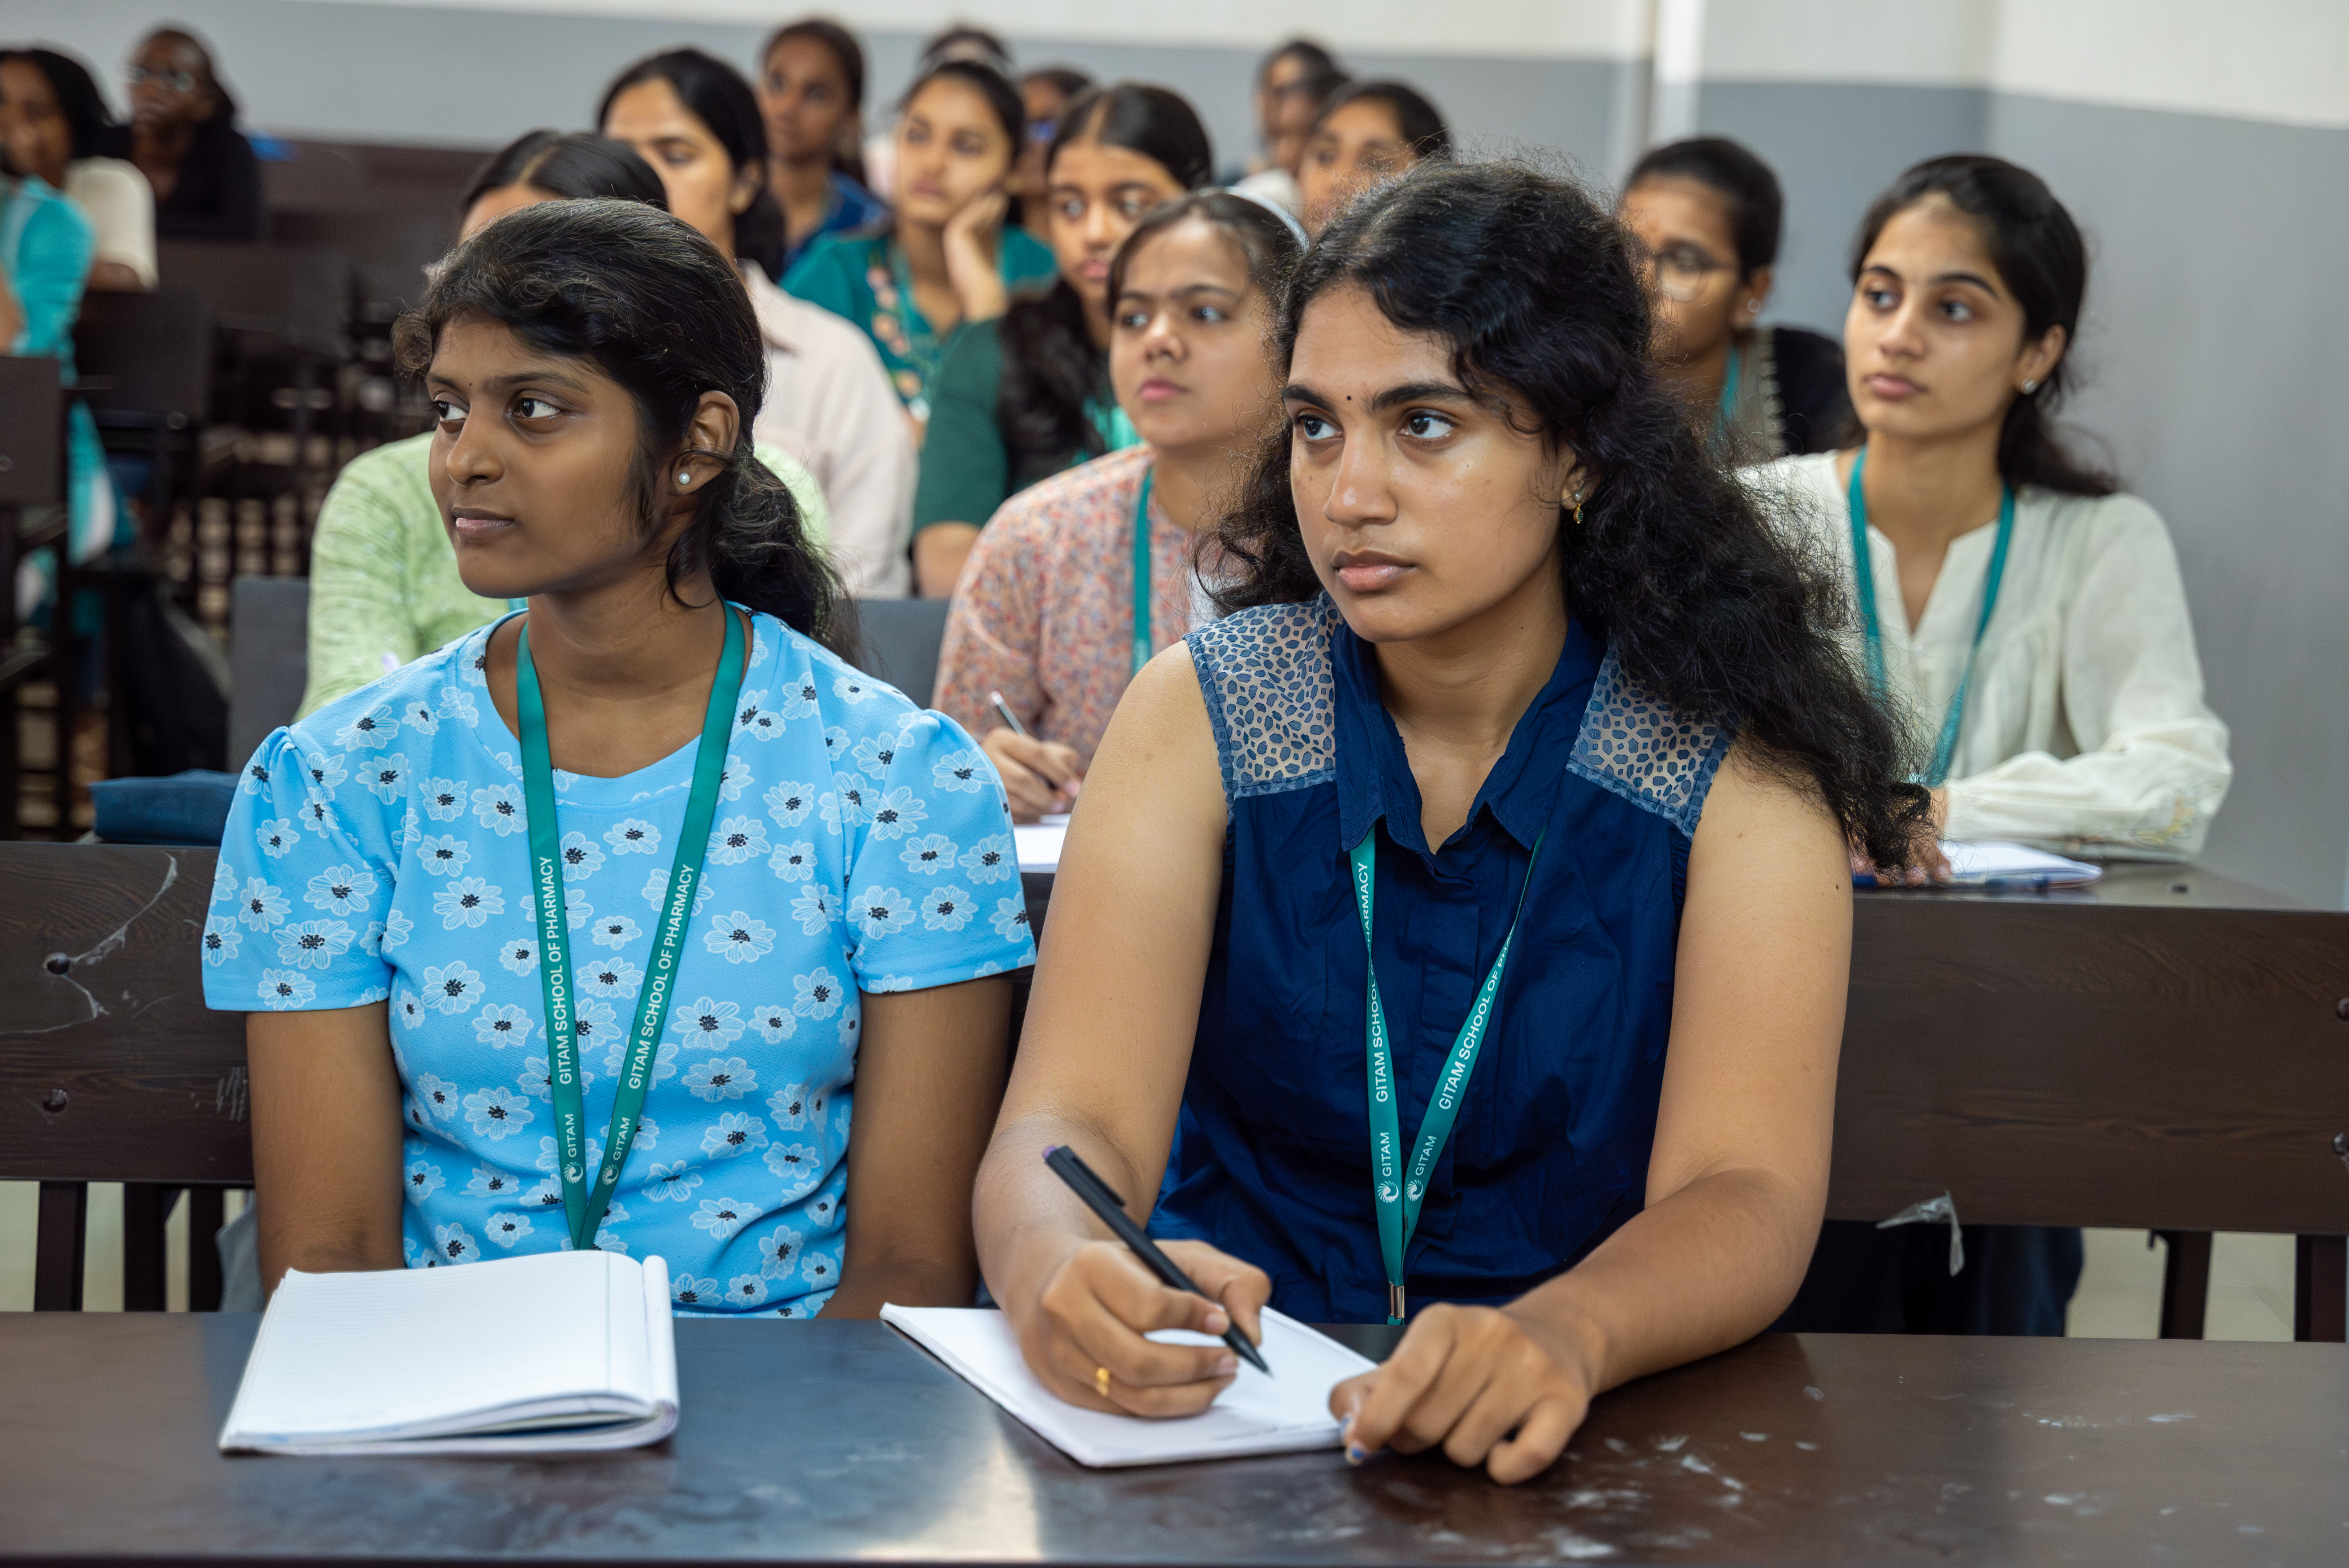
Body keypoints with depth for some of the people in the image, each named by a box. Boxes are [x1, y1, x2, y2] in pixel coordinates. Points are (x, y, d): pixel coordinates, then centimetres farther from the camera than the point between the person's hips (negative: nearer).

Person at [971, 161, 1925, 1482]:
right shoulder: (1203, 717, 1)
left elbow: (1745, 1195, -13)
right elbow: (1071, 1121, -9)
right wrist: (1061, 1273, -33)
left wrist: (1559, 1338, -36)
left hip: (1606, 1434, 0)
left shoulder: (1737, 764, -3)